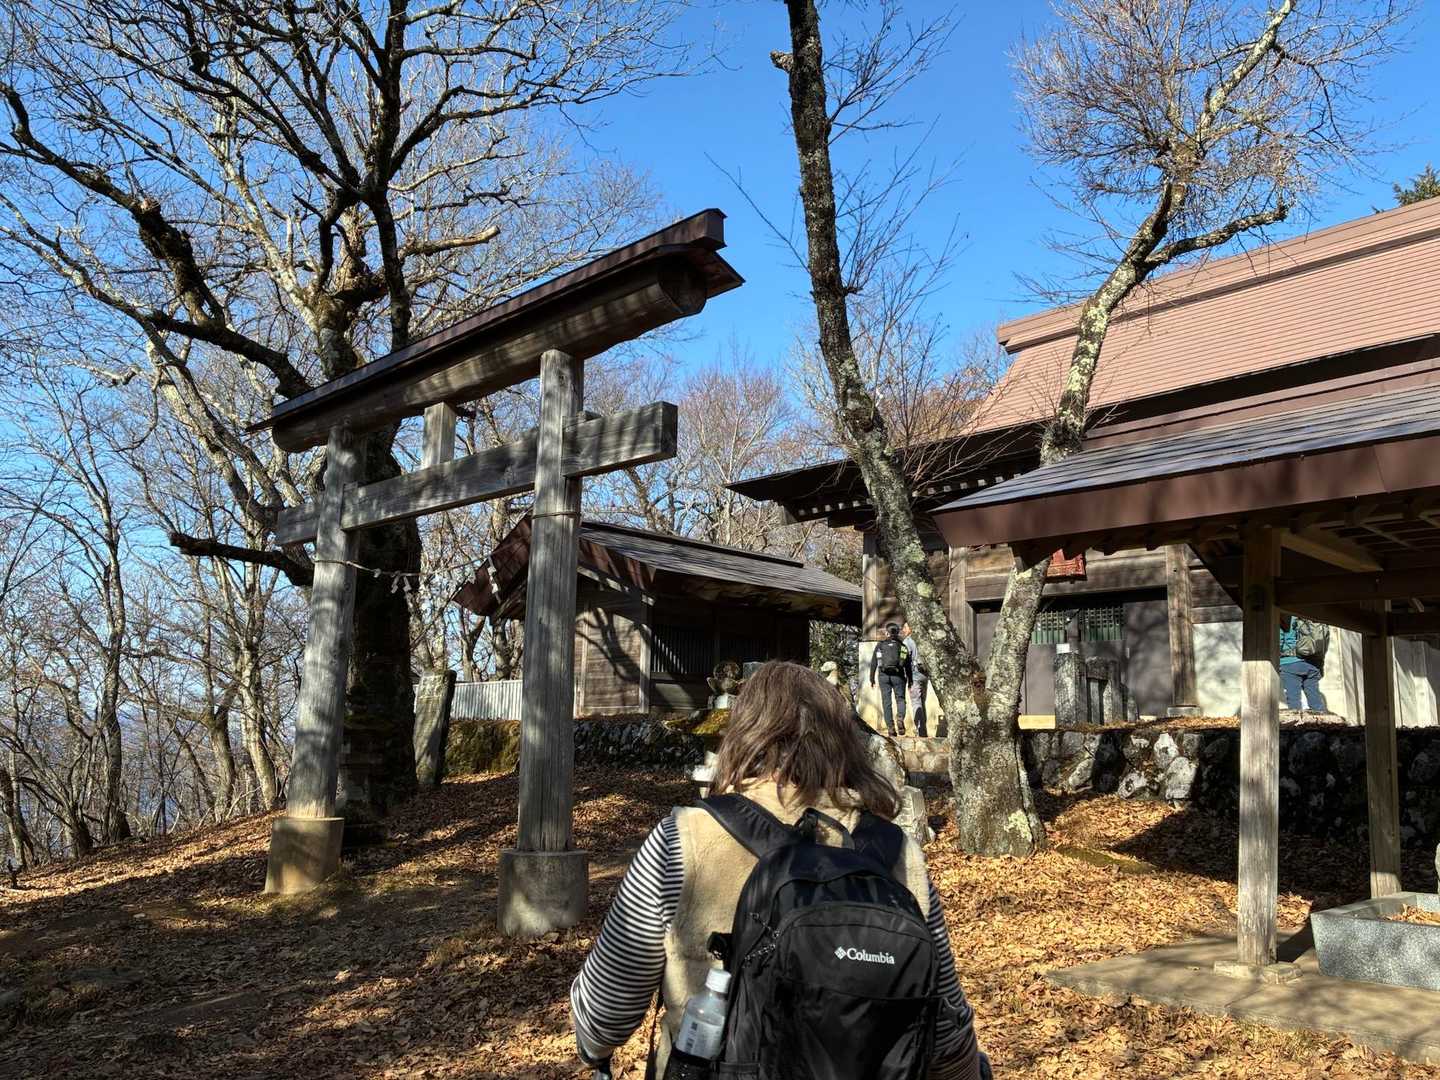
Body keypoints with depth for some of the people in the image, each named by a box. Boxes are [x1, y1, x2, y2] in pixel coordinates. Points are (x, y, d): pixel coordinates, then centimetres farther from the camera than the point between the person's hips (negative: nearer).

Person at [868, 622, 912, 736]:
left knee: (886, 702, 5)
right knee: (900, 699, 9)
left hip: (884, 676, 0)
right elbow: (908, 667, 7)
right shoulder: (903, 646, 9)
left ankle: (890, 727, -1)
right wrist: (910, 682, 13)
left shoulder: (880, 644, 6)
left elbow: (873, 663, 2)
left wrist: (872, 678, 7)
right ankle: (900, 718, -20)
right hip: (898, 676, 0)